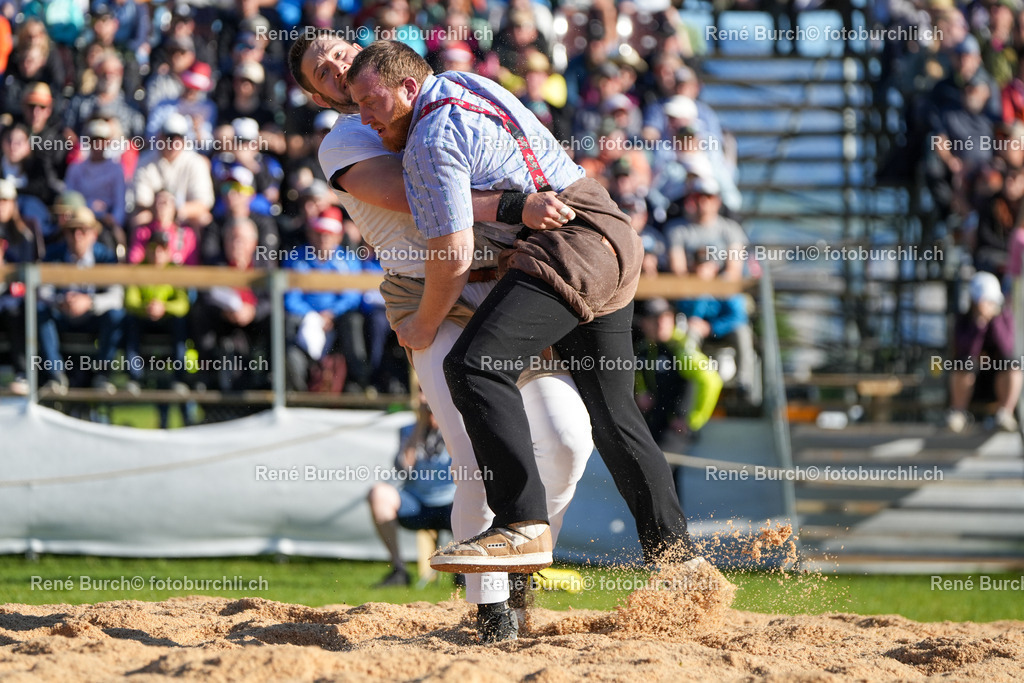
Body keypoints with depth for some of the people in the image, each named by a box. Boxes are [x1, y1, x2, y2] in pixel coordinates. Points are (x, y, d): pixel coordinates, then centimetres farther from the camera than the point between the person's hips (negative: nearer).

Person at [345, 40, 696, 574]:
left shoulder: (432, 141, -11)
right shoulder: (460, 84, 18)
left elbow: (454, 258, -12)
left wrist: (423, 326, 3)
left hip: (570, 246, -11)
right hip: (614, 244, 11)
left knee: (475, 365, -24)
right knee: (612, 412, 18)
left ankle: (523, 525, -34)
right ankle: (672, 550, 24)